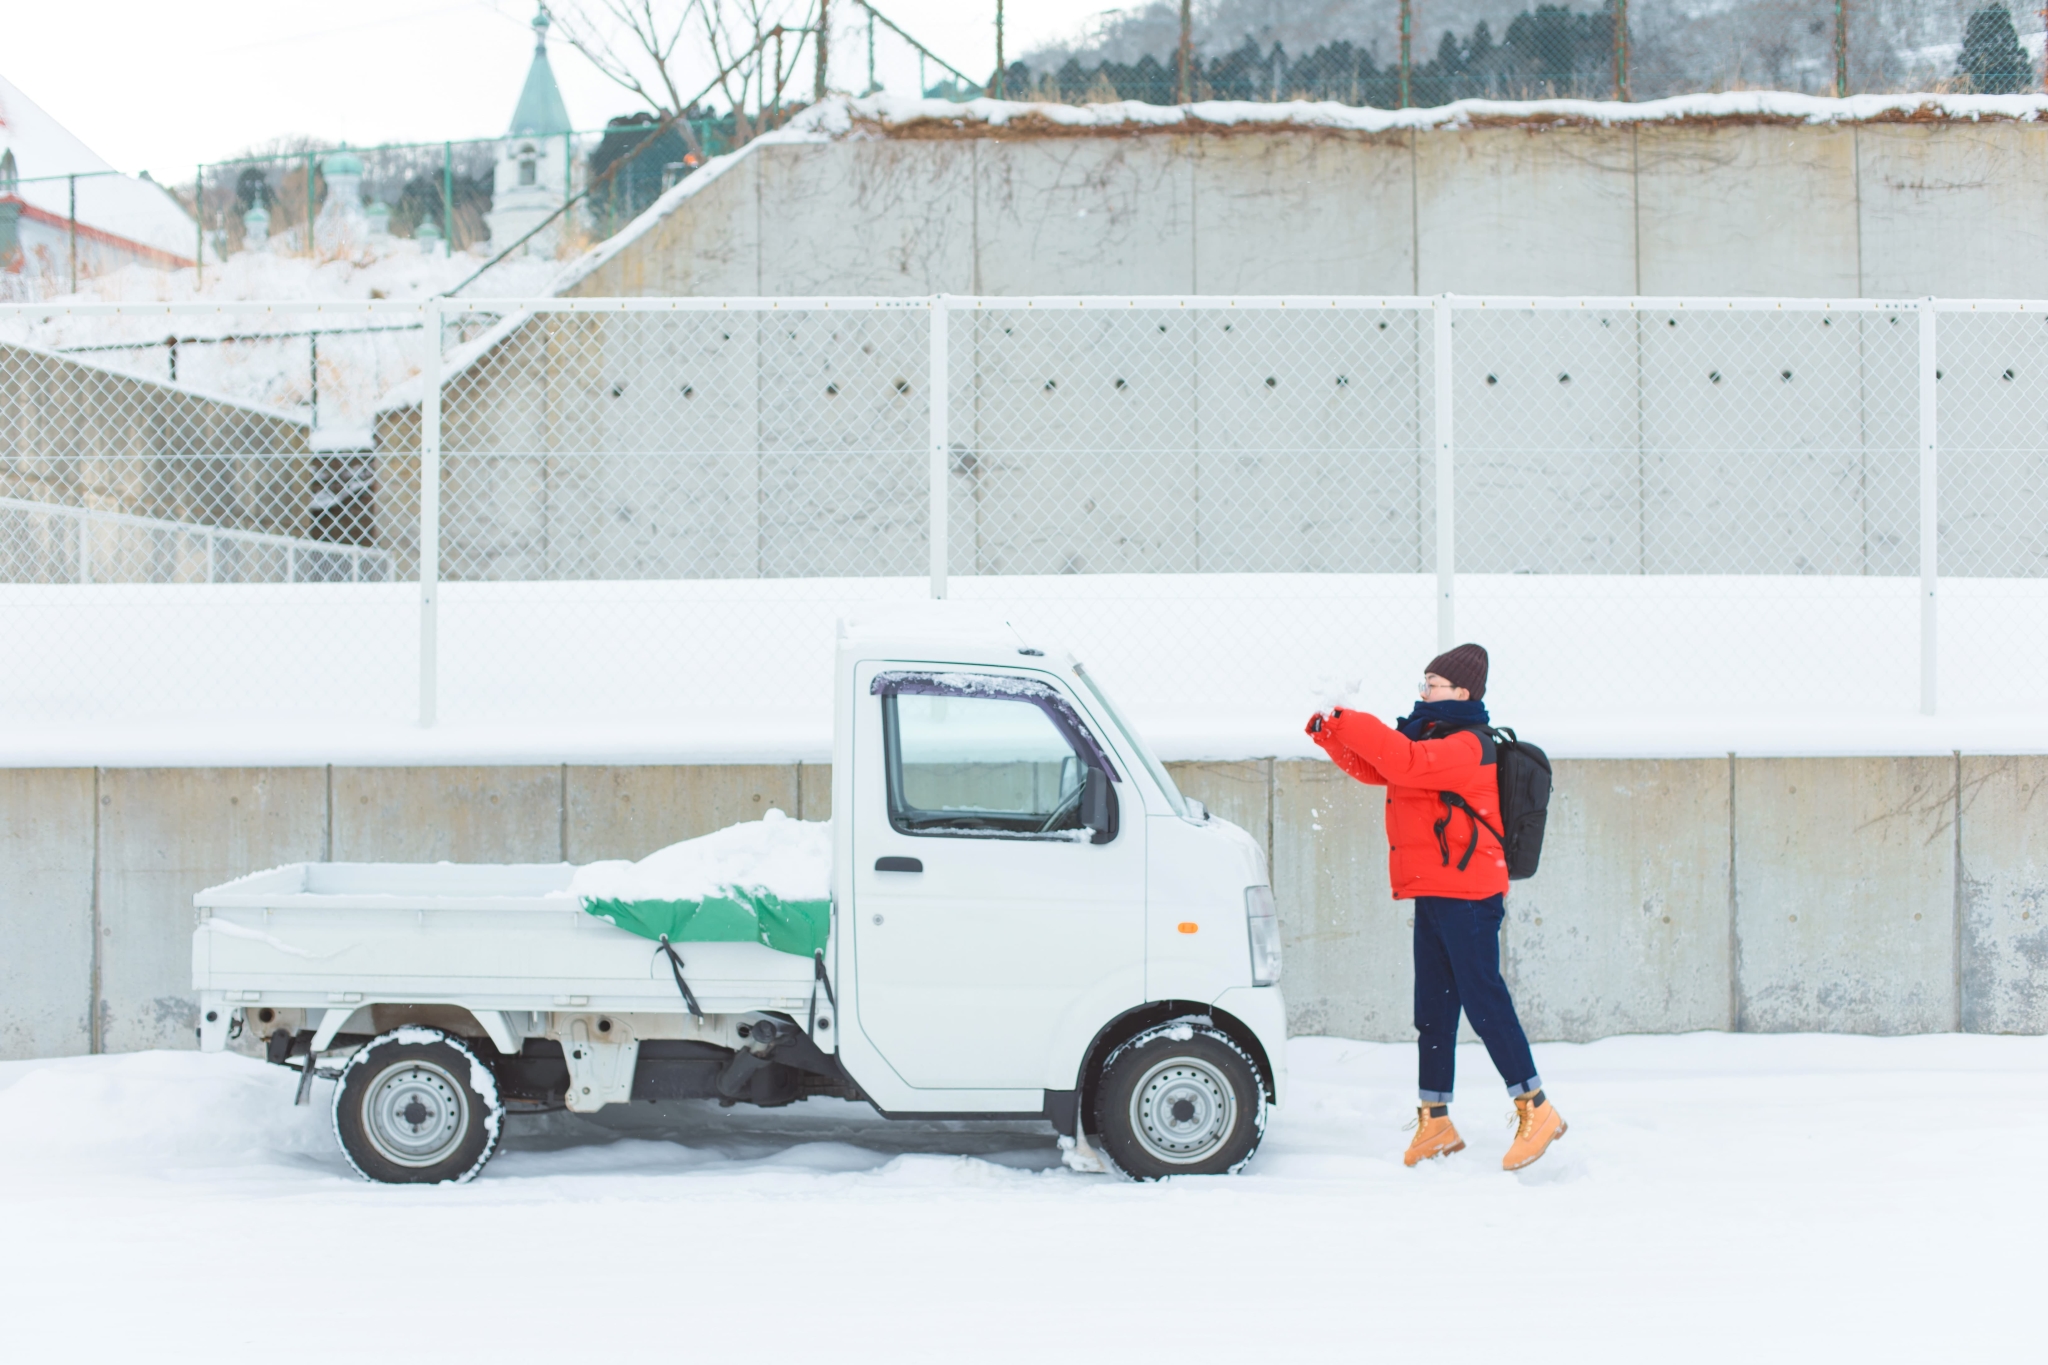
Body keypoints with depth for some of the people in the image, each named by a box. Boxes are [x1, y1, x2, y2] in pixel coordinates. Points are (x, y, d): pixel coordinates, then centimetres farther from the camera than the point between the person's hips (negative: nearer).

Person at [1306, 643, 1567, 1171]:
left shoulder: (1467, 747, -14)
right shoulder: (1430, 737, 18)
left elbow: (1403, 761, -28)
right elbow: (1372, 766, 19)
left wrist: (1344, 720, -24)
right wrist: (1328, 729, 4)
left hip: (1466, 896, -10)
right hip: (1433, 894, 10)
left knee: (1483, 1000, -9)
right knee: (1433, 1009, 10)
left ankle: (1536, 1110, -3)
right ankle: (1435, 1122, 15)